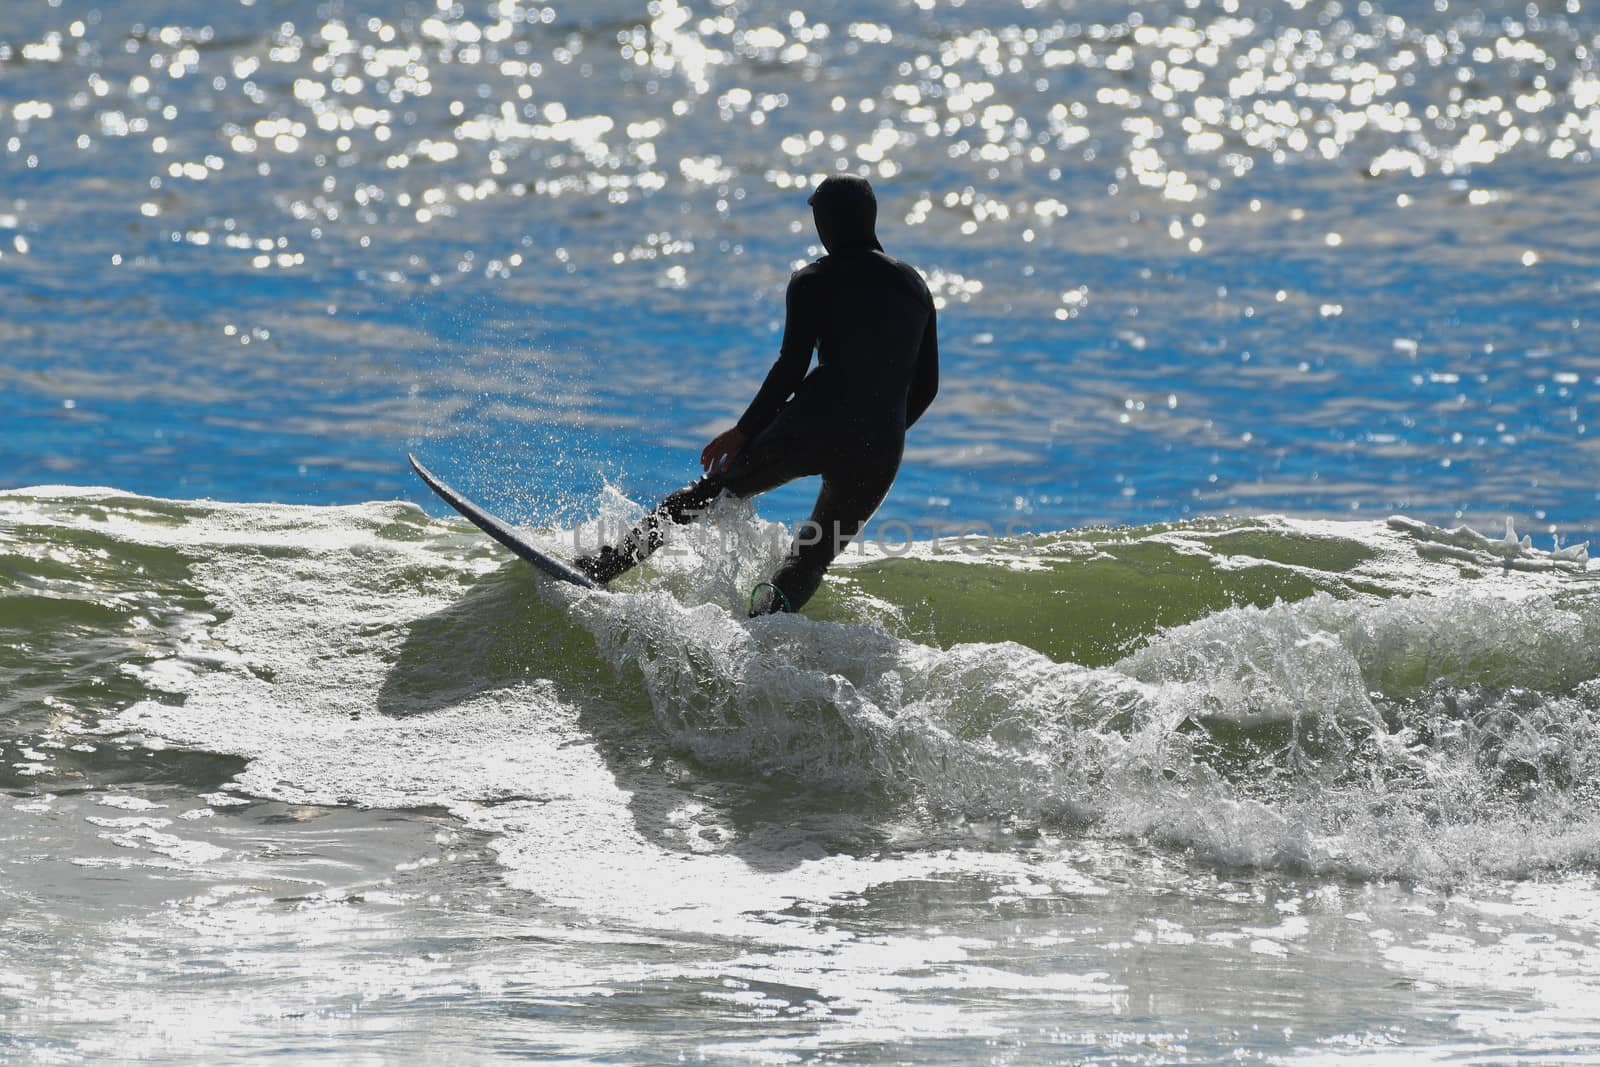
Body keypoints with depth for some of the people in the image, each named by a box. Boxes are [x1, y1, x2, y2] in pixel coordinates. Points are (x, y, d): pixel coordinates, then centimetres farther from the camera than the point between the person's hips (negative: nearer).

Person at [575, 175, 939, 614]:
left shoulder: (812, 281, 1)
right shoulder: (915, 285, 15)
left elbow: (791, 367, -8)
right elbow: (926, 386, 17)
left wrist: (745, 430, -1)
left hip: (814, 423, -3)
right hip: (879, 453, 3)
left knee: (709, 492, 12)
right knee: (814, 557, 15)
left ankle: (602, 567, 4)